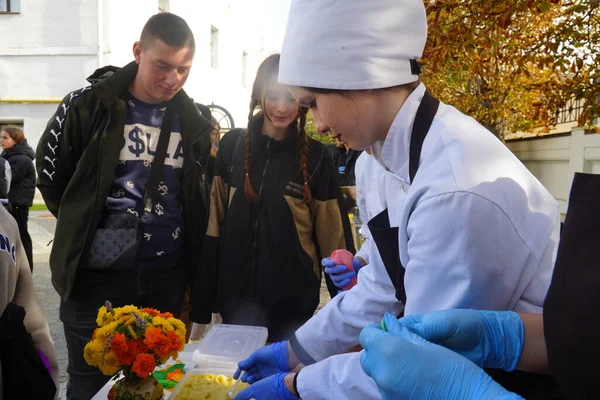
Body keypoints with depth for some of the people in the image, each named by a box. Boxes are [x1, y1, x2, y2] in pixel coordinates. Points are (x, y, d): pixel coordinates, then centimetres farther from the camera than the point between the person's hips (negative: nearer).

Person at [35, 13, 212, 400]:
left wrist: (191, 270, 11)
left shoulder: (194, 124, 2)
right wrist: (83, 229, 7)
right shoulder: (88, 105, -7)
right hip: (94, 275, -2)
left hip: (166, 277, 3)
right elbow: (51, 176, 4)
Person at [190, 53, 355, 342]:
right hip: (236, 296, 2)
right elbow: (215, 218, 2)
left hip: (293, 302, -1)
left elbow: (332, 235, -4)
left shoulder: (315, 157, -6)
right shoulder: (232, 145, -1)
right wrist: (204, 291, 2)